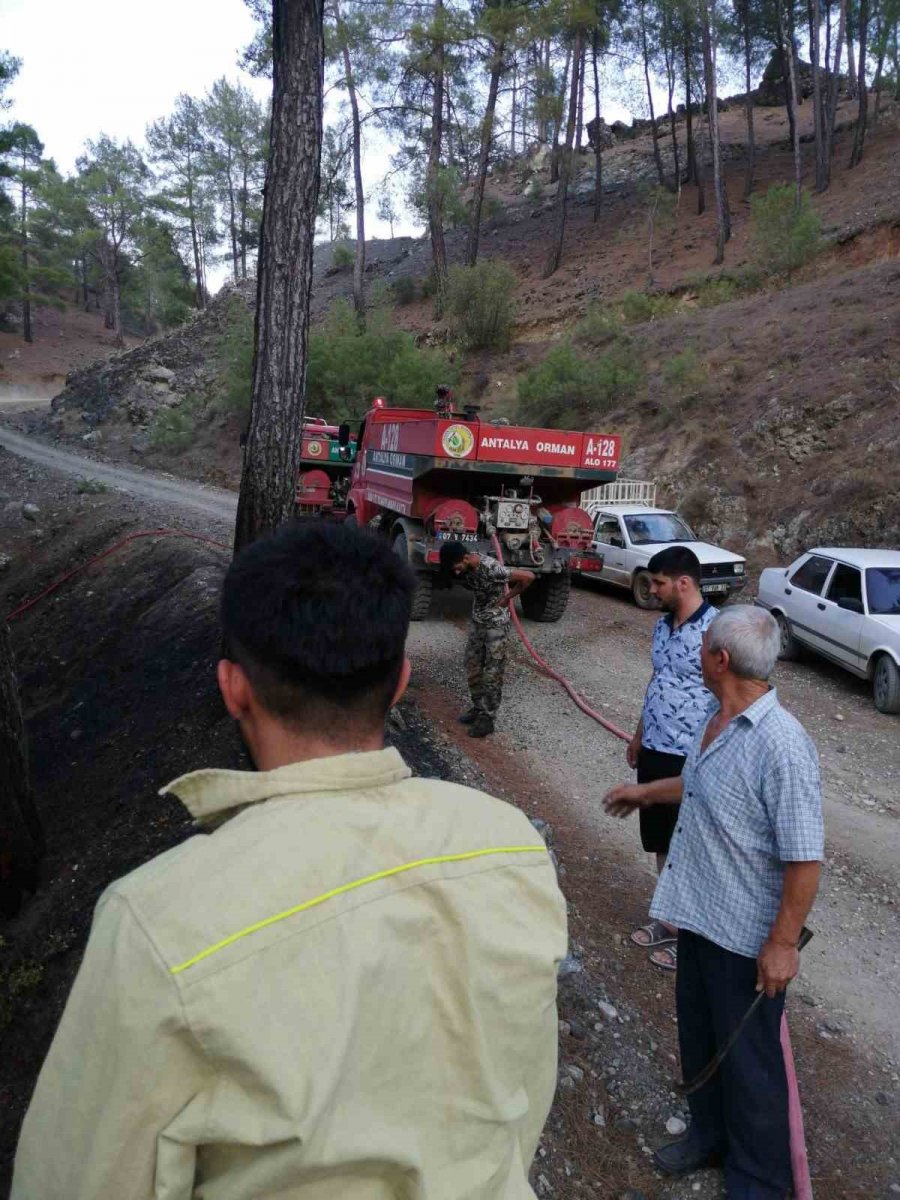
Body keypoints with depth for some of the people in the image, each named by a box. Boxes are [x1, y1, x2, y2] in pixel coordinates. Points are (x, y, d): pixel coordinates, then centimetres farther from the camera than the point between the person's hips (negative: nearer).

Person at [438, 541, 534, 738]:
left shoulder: (491, 568, -31)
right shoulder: (465, 566, -8)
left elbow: (528, 577, -27)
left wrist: (507, 598, -17)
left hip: (497, 625, -7)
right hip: (477, 621, 7)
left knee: (492, 674, 0)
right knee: (472, 668, 13)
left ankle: (487, 719, 9)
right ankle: (478, 708, 28)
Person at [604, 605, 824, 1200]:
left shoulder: (782, 747, -30)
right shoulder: (720, 721, -3)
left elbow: (806, 859, -25)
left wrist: (784, 943, -20)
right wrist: (646, 792, 31)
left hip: (748, 935, -8)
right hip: (698, 909, 8)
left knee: (748, 1057, 13)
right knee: (699, 1033, 25)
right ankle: (711, 1133, 50)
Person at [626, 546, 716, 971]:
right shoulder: (663, 624, 6)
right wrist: (639, 736, 22)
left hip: (690, 760, -8)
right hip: (655, 751, 8)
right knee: (660, 842, 19)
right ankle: (669, 918, 36)